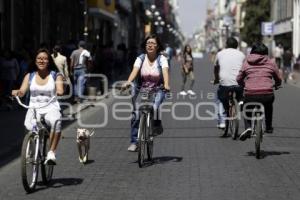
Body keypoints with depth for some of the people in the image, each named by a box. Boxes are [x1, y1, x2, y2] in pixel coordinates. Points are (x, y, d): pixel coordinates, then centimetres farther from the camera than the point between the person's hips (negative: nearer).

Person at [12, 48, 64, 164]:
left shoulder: (56, 75, 6)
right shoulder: (30, 76, 11)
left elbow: (60, 90, -9)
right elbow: (22, 91, 0)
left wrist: (59, 92, -33)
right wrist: (17, 92, -24)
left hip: (51, 108, -2)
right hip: (34, 107, 2)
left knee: (56, 122, -37)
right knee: (28, 125, -31)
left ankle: (51, 153, -26)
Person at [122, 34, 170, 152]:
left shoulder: (162, 59, -5)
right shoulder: (140, 59, -1)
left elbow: (165, 72, -21)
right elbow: (135, 71, -17)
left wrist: (166, 84, -41)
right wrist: (128, 82, -37)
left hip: (157, 90, -2)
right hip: (141, 89, 2)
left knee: (154, 108, -30)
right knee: (136, 114, -12)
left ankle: (157, 125, 1)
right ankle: (134, 142, -3)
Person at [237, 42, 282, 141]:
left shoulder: (246, 63, 11)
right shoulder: (271, 63, 12)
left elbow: (239, 79, 16)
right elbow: (278, 80, 21)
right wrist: (276, 85, 44)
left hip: (250, 95, -1)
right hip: (267, 95, 1)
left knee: (247, 111, 27)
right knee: (269, 106, 36)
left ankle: (248, 127, -1)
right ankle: (268, 127, 38)